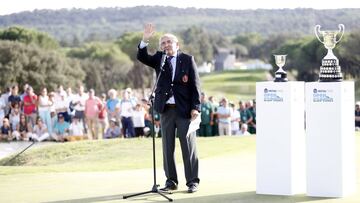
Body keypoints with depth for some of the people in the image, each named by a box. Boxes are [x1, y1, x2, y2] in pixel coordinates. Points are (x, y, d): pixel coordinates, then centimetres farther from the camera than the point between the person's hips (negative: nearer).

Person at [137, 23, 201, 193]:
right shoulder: (159, 59, 10)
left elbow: (195, 85, -1)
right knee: (167, 147, 6)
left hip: (185, 109, -3)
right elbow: (142, 58, -6)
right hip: (166, 109, 3)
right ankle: (171, 180, 14)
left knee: (189, 146, 0)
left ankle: (192, 181, 6)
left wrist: (195, 107, -9)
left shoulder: (187, 59, 2)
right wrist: (145, 40, -22)